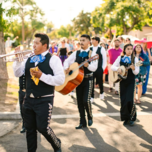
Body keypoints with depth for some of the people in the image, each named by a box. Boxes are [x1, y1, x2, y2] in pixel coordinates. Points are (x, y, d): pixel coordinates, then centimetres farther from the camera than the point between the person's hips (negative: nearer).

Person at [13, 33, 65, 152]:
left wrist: (42, 76, -21)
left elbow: (61, 80, -16)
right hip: (29, 99, 6)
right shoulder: (29, 59, 10)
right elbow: (17, 74, 11)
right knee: (30, 128, 12)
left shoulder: (53, 59, -8)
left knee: (42, 127, -4)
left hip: (44, 100, -6)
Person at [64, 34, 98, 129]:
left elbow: (94, 68, -17)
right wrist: (67, 68, -8)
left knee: (86, 100, -15)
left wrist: (87, 65, -37)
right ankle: (83, 122, 19)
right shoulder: (76, 53, 8)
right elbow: (67, 61, 13)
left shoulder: (92, 54, -6)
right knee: (79, 101, 8)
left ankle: (90, 117, 14)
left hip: (88, 79, -5)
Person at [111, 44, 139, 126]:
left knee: (129, 100, -11)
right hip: (122, 80, 2)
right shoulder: (120, 58, 3)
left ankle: (132, 118, 8)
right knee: (123, 100, 4)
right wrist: (118, 68, -18)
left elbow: (136, 72, -6)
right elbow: (112, 66, 1)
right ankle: (126, 118, 19)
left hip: (131, 81, -2)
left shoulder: (135, 59, -2)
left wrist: (133, 68, -26)